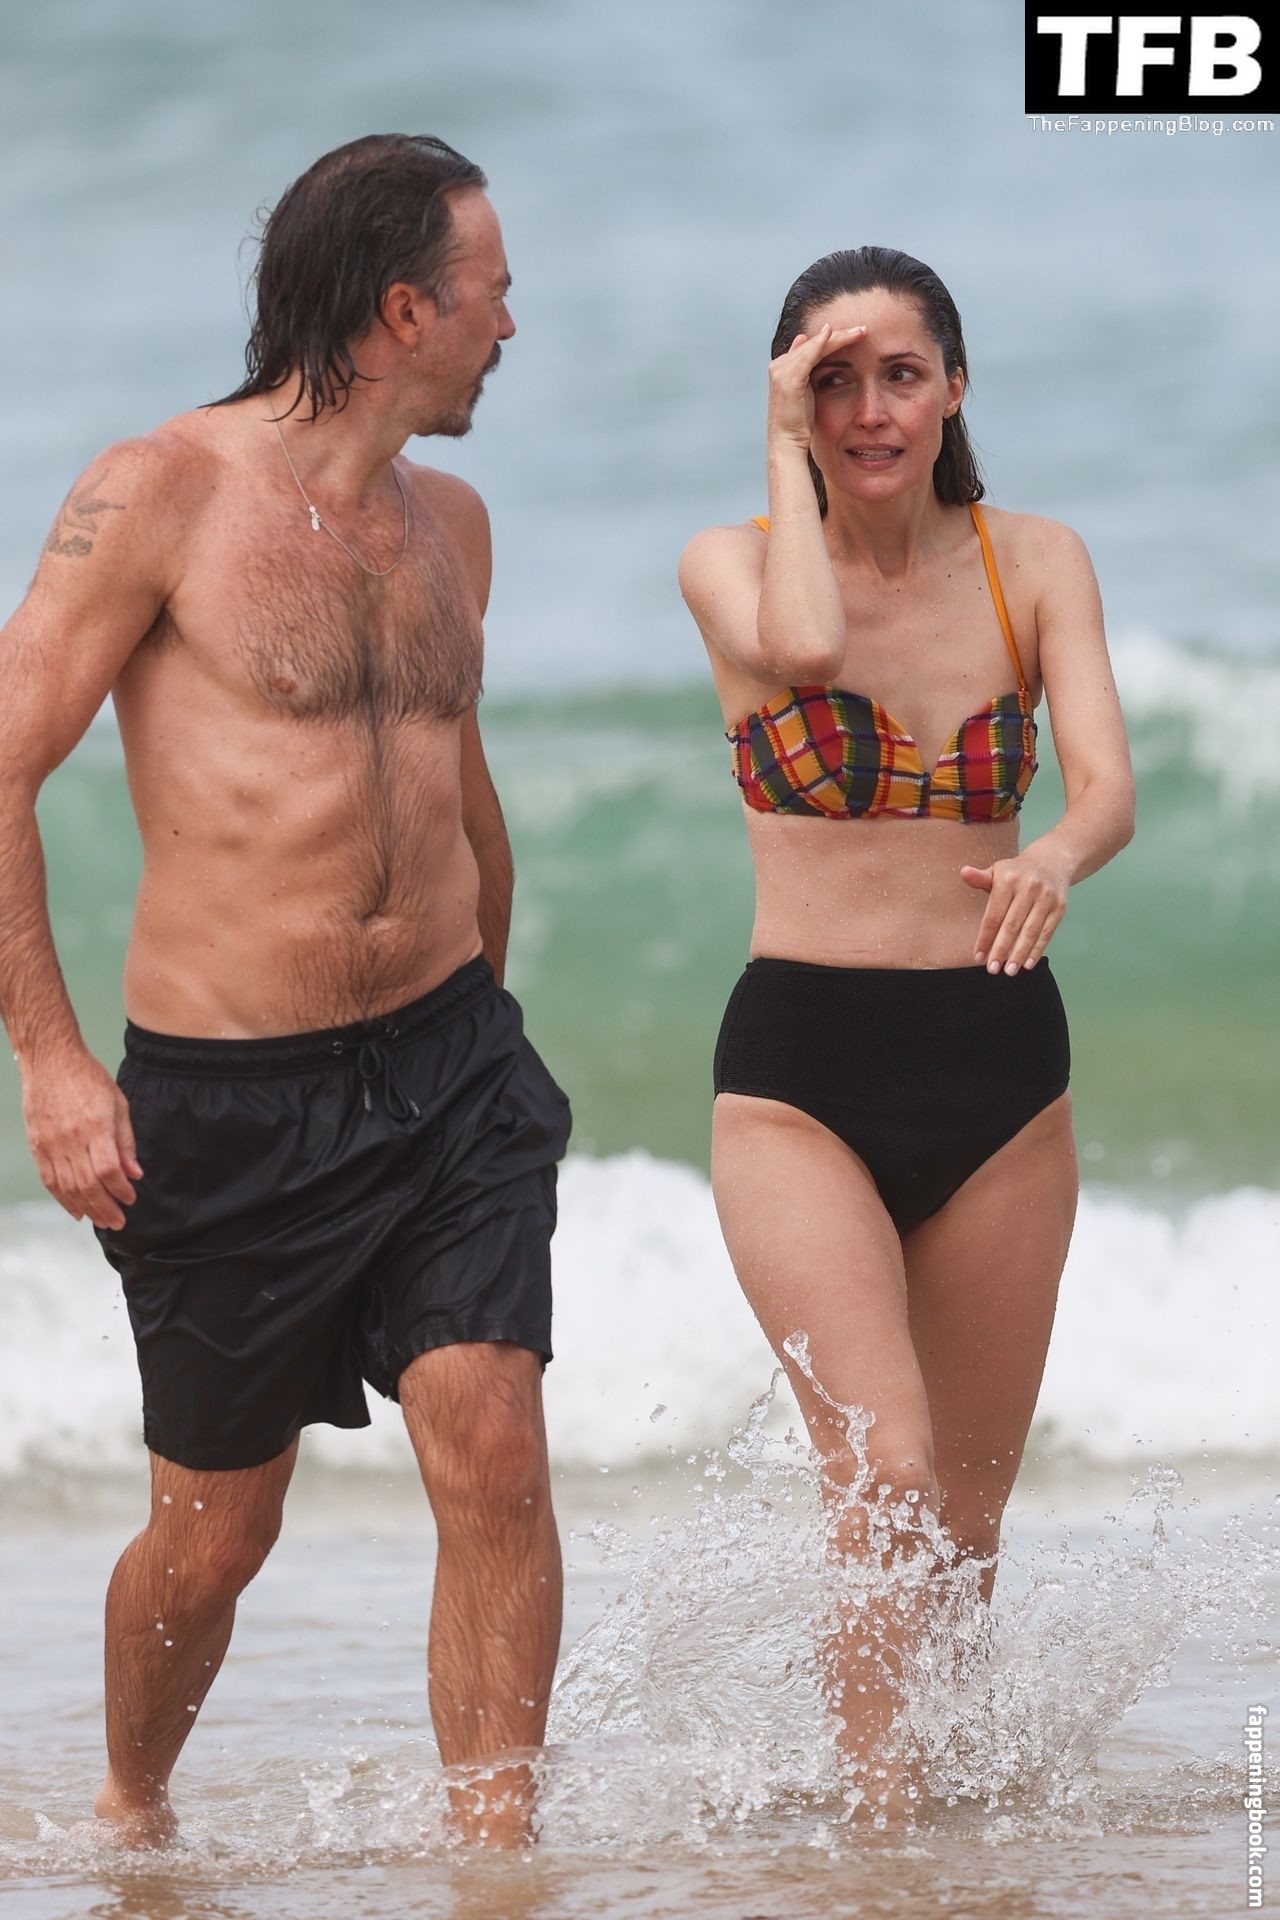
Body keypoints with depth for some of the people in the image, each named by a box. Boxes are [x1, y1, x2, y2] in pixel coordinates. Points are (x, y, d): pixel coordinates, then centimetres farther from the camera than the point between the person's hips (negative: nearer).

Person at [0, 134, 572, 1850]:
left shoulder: (449, 522, 11)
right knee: (215, 1535, 7)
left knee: (495, 1455, -14)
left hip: (446, 1065, 4)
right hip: (226, 1102, -4)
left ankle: (497, 1842, -7)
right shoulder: (156, 496, -9)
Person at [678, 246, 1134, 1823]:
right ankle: (880, 1815, -16)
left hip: (1000, 1071, 3)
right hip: (801, 1072, -3)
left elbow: (1107, 783, -10)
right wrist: (787, 453, -13)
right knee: (885, 1471, -19)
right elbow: (804, 646, -26)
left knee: (969, 1512, 9)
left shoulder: (1035, 564, 4)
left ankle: (949, 1796, 26)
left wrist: (1056, 858, -32)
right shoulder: (734, 564, -2)